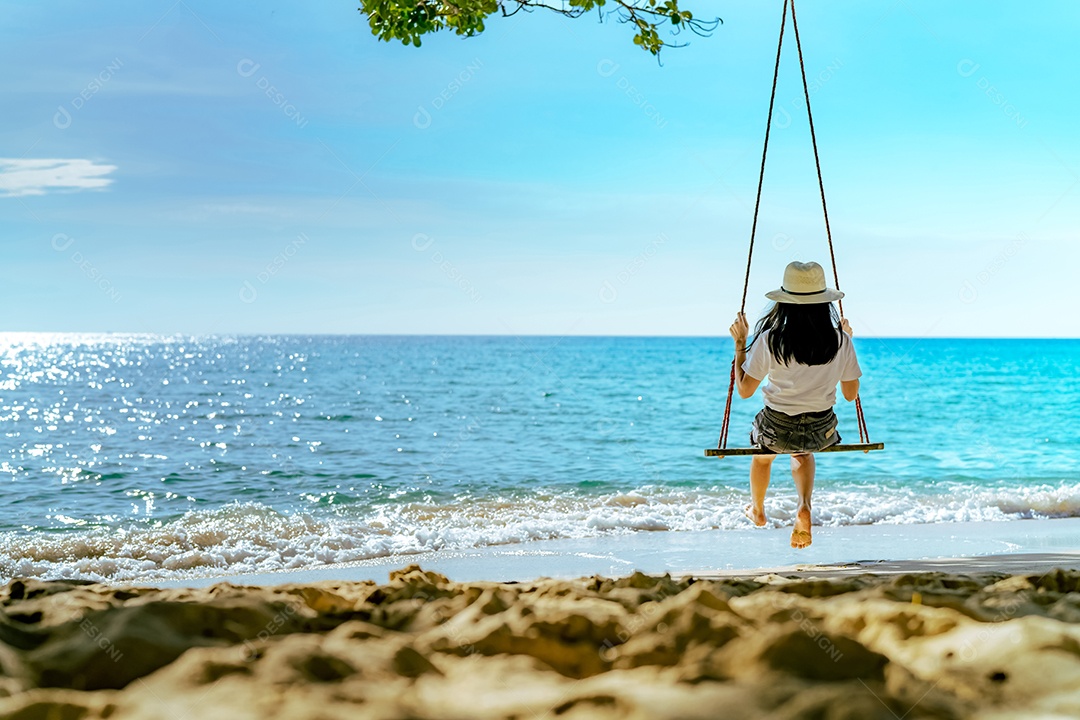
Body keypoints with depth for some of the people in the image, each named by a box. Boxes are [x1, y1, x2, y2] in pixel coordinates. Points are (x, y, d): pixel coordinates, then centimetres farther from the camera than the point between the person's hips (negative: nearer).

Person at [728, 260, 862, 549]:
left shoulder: (769, 340, -19)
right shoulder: (840, 341, -11)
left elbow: (744, 390, -9)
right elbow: (850, 394, 1)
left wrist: (739, 342, 1)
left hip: (776, 430, -2)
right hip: (821, 433, 2)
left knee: (763, 453, 35)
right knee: (802, 452, 37)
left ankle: (757, 511, 59)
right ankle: (804, 509, 11)